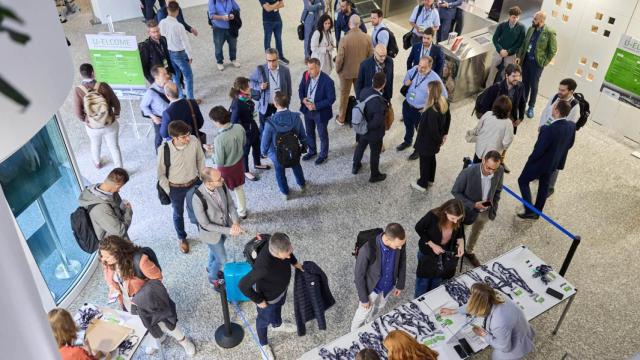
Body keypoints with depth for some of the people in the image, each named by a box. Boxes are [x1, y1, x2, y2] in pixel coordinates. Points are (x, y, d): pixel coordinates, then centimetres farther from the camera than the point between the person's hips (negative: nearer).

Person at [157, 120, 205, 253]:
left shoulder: (194, 141, -23)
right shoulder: (164, 149, -28)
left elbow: (200, 160, -4)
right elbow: (161, 174, -13)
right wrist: (168, 191, -7)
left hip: (194, 184, 1)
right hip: (175, 188, -1)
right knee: (178, 214, 22)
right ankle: (181, 238, 49)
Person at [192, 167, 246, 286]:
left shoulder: (221, 185, -23)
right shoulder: (198, 198, -38)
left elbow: (230, 204, -6)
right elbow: (205, 224, -27)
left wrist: (235, 222, -21)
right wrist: (228, 231, -27)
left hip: (224, 226, 5)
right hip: (211, 233, -5)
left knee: (216, 250, 32)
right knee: (222, 259, 15)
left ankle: (210, 267, 64)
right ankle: (213, 277, 48)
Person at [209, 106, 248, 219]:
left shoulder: (219, 139, -35)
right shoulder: (240, 128, -18)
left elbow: (219, 162, -25)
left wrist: (213, 151, -8)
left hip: (226, 169, -5)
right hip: (239, 163, 6)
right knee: (239, 189, 27)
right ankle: (242, 212, 47)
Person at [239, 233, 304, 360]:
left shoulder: (283, 241, -30)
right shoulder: (263, 266, -48)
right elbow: (243, 285, -35)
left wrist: (295, 262, 2)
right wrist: (259, 301, -22)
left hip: (282, 288, 6)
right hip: (268, 298, -5)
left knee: (279, 307, 37)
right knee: (264, 320, 26)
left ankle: (277, 325, 70)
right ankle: (264, 344, 58)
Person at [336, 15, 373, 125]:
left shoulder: (344, 39, -24)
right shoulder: (367, 38, -14)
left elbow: (340, 58, -19)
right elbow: (371, 55, -4)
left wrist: (337, 69, 0)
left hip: (346, 72, -2)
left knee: (344, 94, 16)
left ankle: (341, 119, 29)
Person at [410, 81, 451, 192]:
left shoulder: (431, 110, -34)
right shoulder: (444, 103, -7)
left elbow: (433, 128, -27)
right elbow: (448, 119, 7)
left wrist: (439, 140, -11)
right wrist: (444, 134, 15)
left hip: (427, 140, -8)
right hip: (435, 139, 8)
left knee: (424, 161, 10)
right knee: (431, 158, 25)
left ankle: (422, 184, 27)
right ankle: (430, 179, 44)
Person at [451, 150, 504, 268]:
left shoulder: (500, 171, -21)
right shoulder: (467, 173, -35)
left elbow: (498, 190, -1)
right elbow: (455, 192, -20)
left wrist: (494, 208, -5)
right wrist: (473, 205, -28)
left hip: (486, 211, 4)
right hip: (468, 210, -4)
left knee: (476, 233, 29)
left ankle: (469, 252, 56)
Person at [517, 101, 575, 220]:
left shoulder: (549, 129, -36)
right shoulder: (572, 126, -12)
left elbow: (539, 150, -28)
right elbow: (570, 144, 4)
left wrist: (530, 159, -10)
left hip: (541, 162, -7)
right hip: (555, 162, 7)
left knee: (523, 181, 15)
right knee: (544, 185, 25)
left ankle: (529, 211, 13)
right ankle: (537, 212, 41)